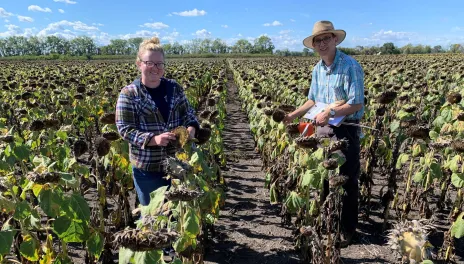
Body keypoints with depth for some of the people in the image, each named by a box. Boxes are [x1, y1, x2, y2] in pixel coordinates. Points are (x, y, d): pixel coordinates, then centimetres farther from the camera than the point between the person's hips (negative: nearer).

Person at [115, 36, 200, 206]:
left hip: (177, 163, 4)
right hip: (147, 167, -3)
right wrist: (154, 139, -27)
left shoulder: (175, 88, 2)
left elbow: (188, 113, 8)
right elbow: (125, 130, -12)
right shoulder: (128, 94, -9)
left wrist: (191, 129, -15)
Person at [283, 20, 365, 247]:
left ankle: (347, 230, 21)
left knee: (346, 182, 4)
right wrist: (293, 115, 9)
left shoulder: (350, 66, -15)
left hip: (345, 131, -7)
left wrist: (330, 113, -27)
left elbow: (356, 104, -20)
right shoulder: (317, 69, 9)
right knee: (324, 179, 16)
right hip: (323, 129, 7)